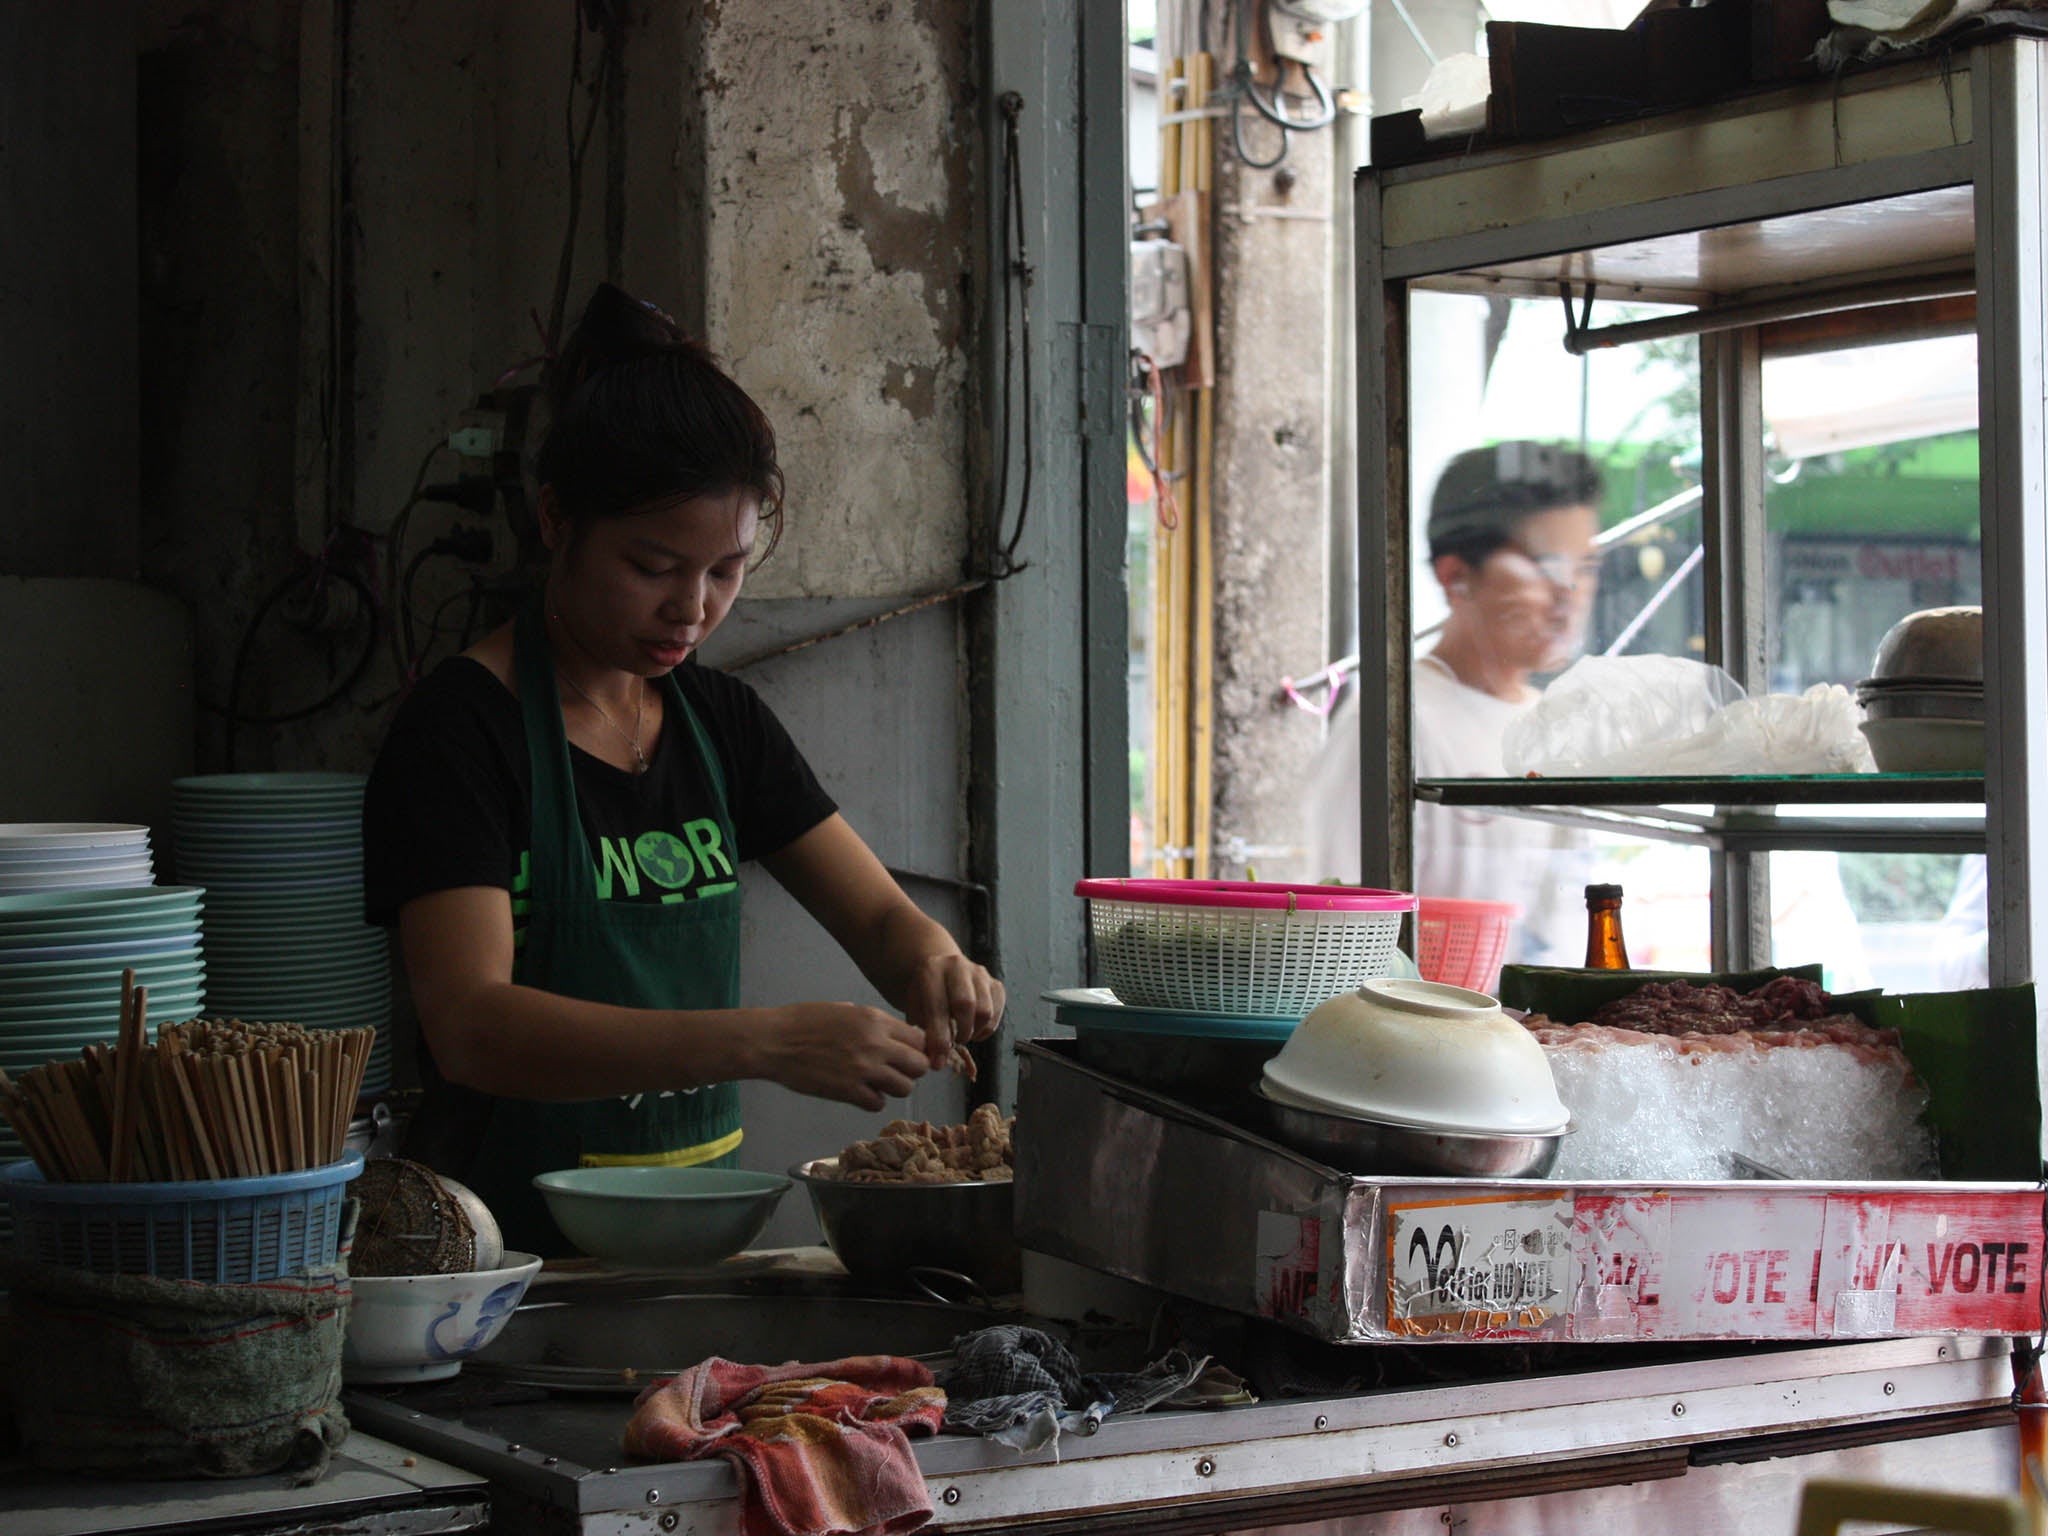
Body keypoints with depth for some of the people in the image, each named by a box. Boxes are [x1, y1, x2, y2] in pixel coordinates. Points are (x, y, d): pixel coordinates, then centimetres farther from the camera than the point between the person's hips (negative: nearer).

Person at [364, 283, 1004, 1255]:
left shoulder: (720, 720, 12)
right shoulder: (461, 728, -8)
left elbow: (881, 920, 15)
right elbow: (469, 1025, -20)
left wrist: (933, 967, -10)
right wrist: (764, 1044, -30)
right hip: (513, 1240, -6)